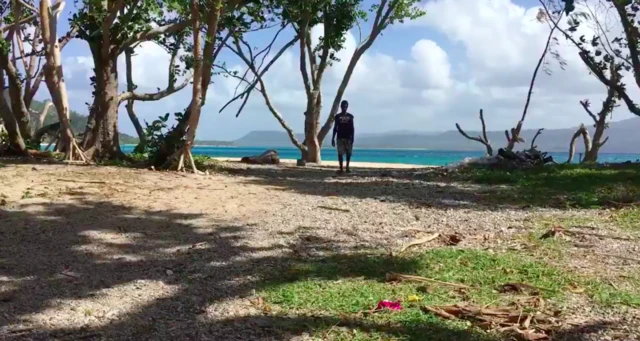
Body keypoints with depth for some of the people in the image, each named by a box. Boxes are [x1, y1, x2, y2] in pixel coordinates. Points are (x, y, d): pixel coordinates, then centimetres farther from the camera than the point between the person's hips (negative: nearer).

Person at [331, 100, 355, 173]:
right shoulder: (337, 116, 6)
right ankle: (341, 168, 1)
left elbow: (352, 128, 4)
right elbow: (335, 127, 7)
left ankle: (347, 167, 11)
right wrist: (333, 138, 3)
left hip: (348, 137, 0)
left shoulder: (350, 116, 5)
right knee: (340, 153, -2)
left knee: (348, 153, 0)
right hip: (340, 137, 0)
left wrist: (352, 138, -4)